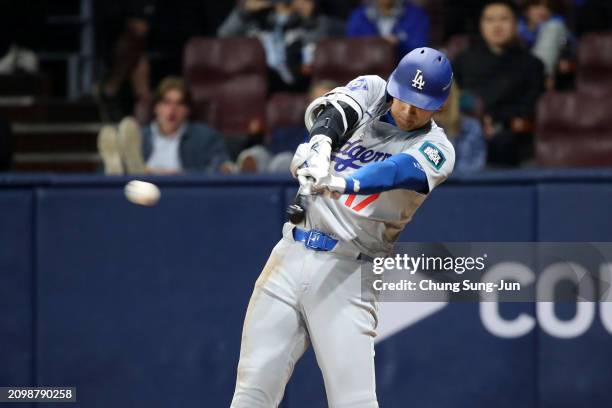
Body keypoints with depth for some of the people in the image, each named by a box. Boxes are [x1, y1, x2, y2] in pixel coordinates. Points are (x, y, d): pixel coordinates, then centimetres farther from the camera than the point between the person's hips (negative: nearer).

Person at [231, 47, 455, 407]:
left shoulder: (436, 148, -1)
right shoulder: (370, 92, 9)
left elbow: (397, 171, -22)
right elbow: (334, 109, -12)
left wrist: (341, 183, -42)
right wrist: (319, 143, -35)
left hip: (348, 275, -3)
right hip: (292, 256, 3)